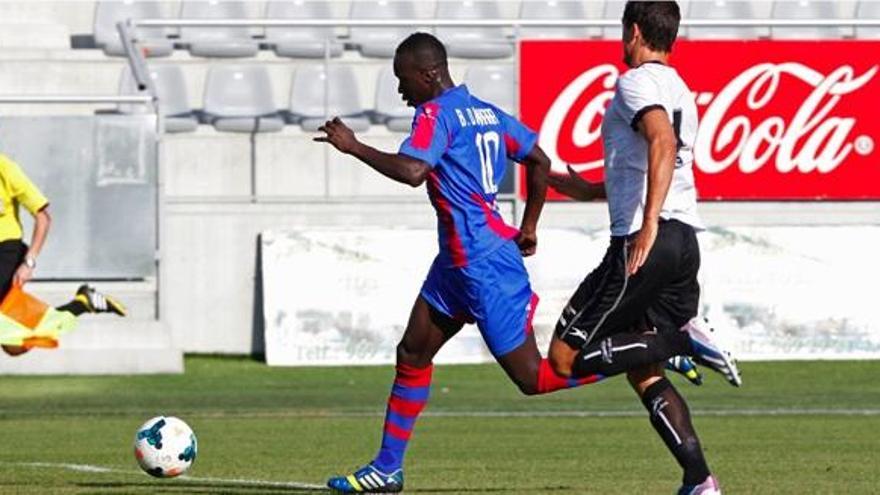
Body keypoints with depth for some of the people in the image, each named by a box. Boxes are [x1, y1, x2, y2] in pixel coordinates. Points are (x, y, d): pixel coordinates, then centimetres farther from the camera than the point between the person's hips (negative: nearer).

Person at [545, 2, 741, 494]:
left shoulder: (637, 83, -5)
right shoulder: (682, 92, 23)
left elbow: (662, 143, -25)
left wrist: (648, 224, -33)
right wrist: (592, 190, 43)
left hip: (642, 242, -9)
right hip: (685, 241, 9)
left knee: (567, 357, -4)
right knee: (645, 374, 11)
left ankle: (684, 340, -15)